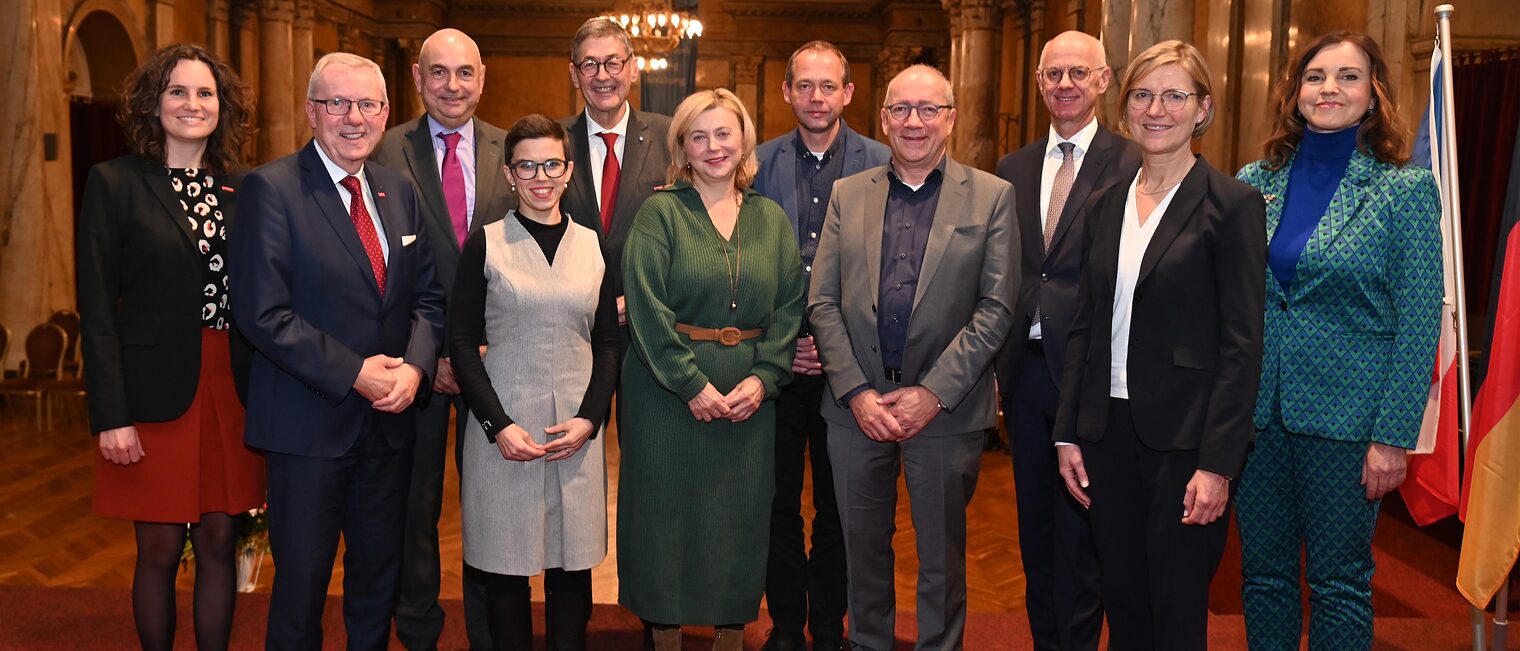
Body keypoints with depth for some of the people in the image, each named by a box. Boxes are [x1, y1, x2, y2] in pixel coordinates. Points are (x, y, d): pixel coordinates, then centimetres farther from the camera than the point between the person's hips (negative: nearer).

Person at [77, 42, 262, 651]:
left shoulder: (240, 189, 8)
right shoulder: (114, 183, -2)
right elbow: (97, 309, -6)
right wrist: (111, 416, -11)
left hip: (233, 390, 3)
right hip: (156, 393, -3)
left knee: (219, 542, 9)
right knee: (160, 550, 6)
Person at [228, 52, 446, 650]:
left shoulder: (399, 191, 9)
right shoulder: (272, 188, -9)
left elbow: (427, 296, 10)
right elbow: (262, 314, -16)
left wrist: (415, 365, -8)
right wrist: (354, 373, -18)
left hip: (389, 420, 5)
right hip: (310, 421, -5)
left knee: (380, 580, 17)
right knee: (302, 584, 8)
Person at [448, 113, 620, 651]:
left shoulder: (592, 244, 8)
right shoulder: (486, 243, 0)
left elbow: (608, 343, 9)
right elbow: (462, 341, -1)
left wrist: (589, 418, -5)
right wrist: (498, 424, -10)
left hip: (577, 428, 2)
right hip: (502, 425, -2)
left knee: (572, 565, 7)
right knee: (504, 568, 5)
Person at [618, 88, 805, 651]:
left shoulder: (771, 218, 8)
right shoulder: (660, 213, -3)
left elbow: (789, 307, 3)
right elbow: (647, 306, -11)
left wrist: (763, 378, -10)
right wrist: (693, 384, -16)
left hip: (750, 394, 3)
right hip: (668, 392, -3)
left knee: (739, 519, 10)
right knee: (669, 515, 6)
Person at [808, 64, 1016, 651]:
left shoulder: (992, 196, 0)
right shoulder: (847, 194, 7)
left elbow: (996, 309, -6)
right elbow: (822, 302, 3)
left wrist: (934, 393, -13)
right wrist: (856, 391, -8)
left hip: (946, 406, -2)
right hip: (855, 403, 3)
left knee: (942, 553, 11)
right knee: (863, 546, 15)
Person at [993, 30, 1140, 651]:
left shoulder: (1131, 164, -6)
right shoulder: (1012, 169, 11)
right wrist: (992, 366, 6)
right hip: (1025, 367, 5)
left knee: (1081, 525, 5)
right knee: (1036, 523, 16)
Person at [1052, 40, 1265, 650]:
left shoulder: (1232, 204, -7)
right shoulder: (1106, 205, 10)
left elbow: (1242, 344, -10)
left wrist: (1218, 463, -15)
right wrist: (1068, 434, 6)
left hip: (1183, 437, -5)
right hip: (1108, 429, 5)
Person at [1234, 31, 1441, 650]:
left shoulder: (1405, 191, -4)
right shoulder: (1254, 183, 5)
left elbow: (1418, 326, -7)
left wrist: (1394, 437, -11)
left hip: (1344, 419, -3)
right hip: (1256, 413, 3)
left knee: (1340, 583, 9)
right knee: (1263, 573, 13)